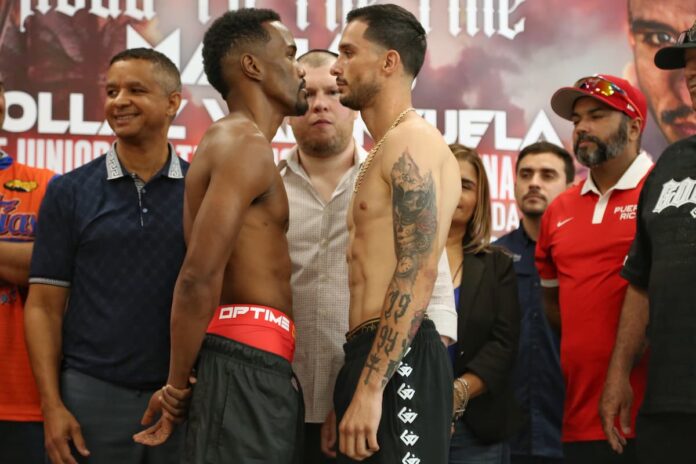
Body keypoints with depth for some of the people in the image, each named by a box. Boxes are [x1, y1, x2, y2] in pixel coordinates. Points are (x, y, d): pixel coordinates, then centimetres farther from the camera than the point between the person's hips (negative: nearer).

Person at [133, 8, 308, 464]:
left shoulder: (236, 143, 22)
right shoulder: (246, 143, -11)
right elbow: (200, 276, -20)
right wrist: (178, 385, -13)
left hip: (257, 364, 10)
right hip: (248, 361, -10)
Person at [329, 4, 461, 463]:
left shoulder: (410, 143, -10)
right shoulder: (389, 150, 22)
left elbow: (418, 274, -20)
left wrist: (370, 388, -24)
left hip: (397, 363, -10)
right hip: (378, 354, 10)